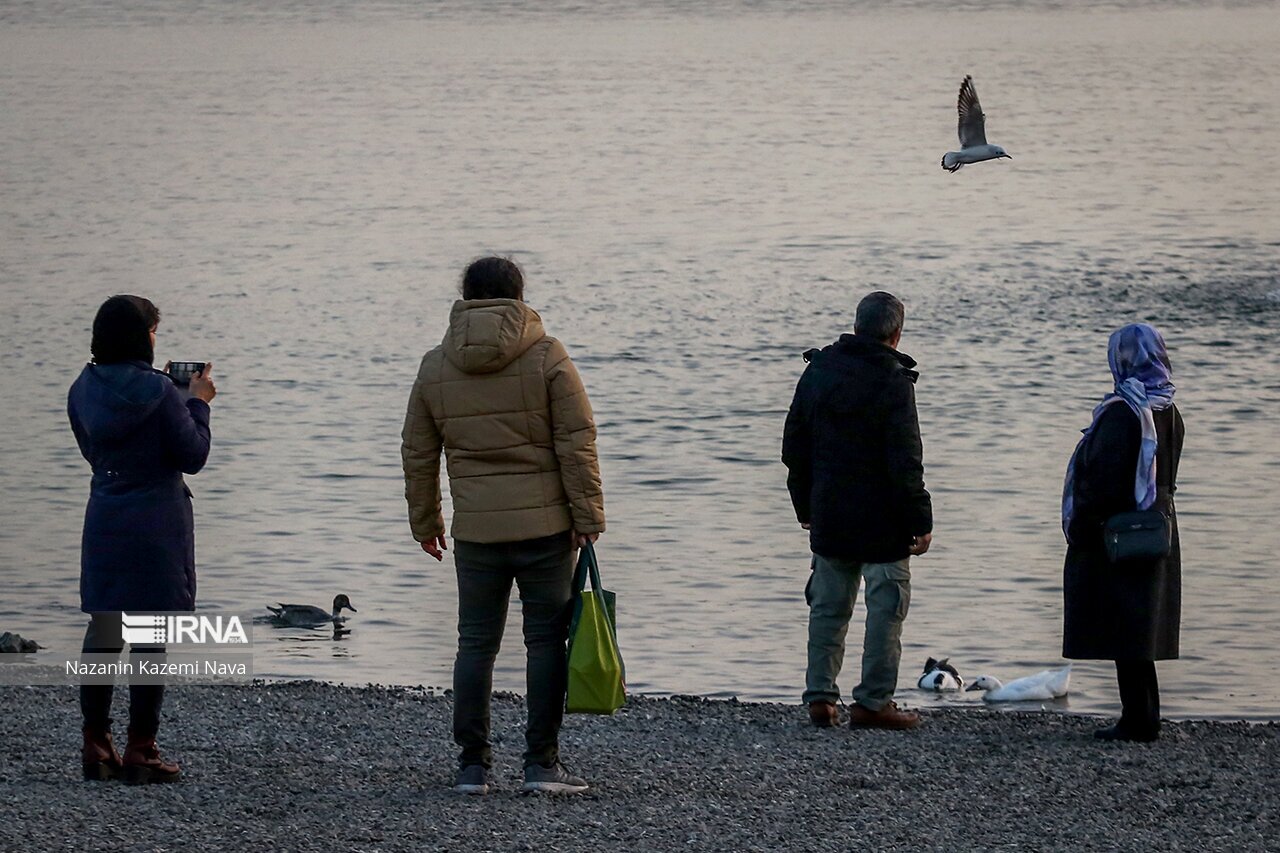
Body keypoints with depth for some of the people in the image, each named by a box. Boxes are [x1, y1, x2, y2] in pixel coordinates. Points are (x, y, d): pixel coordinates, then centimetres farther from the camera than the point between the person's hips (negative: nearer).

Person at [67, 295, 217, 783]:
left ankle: (96, 746, 14)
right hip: (155, 524, -6)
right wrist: (198, 403, 5)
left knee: (102, 630, 12)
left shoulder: (83, 390, 3)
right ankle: (140, 751, 0)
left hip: (104, 522, 6)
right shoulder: (157, 392, -15)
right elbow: (193, 456, -9)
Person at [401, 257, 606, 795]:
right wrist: (588, 515, -3)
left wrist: (425, 522, 22)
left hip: (475, 530, 3)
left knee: (475, 643, 8)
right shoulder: (546, 358, -5)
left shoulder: (435, 367, 7)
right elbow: (576, 444, -8)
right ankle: (542, 763, 0)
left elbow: (417, 455, 12)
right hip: (545, 524, -3)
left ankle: (472, 764, 7)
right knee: (546, 639, 2)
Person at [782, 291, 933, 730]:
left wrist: (805, 505, 21)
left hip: (828, 517, 6)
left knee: (828, 606, 13)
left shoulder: (818, 370, 5)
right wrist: (920, 521, -10)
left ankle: (820, 697, 12)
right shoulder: (893, 381, -15)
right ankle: (872, 701, 2)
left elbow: (794, 446, 12)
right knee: (886, 607, 2)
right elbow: (905, 462, -17)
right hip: (881, 521, -6)